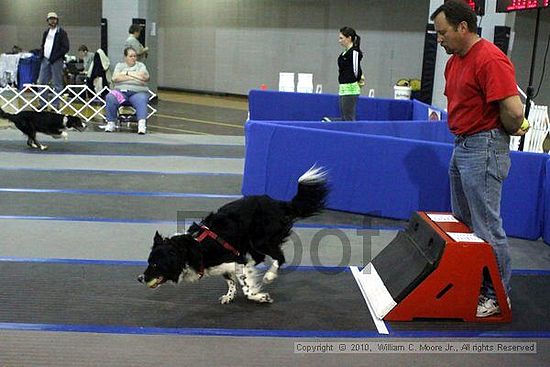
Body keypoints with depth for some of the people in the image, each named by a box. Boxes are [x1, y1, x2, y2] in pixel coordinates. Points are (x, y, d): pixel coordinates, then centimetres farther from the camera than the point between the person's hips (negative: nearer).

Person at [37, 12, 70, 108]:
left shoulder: (61, 32, -4)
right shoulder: (46, 32, 17)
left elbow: (66, 47, -10)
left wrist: (55, 57, -15)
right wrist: (41, 54, 7)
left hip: (56, 61, -7)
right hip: (45, 60, 7)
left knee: (57, 84, -2)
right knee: (41, 82, 6)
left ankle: (55, 104, 3)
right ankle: (43, 103, 14)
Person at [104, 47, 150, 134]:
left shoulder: (140, 65, 17)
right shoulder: (120, 65, 18)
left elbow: (145, 77, -4)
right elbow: (115, 78, -1)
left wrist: (127, 73, 0)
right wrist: (136, 77, -4)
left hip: (138, 92, -1)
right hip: (121, 91, 1)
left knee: (141, 100, -35)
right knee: (110, 98, -28)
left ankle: (142, 124, -51)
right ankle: (111, 123, -22)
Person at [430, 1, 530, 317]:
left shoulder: (490, 60, -19)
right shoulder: (455, 61, 11)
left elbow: (514, 111, -24)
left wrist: (508, 131, -4)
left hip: (484, 148, -10)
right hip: (461, 146, 10)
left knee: (487, 226, -3)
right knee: (462, 221, 18)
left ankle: (498, 295, 10)